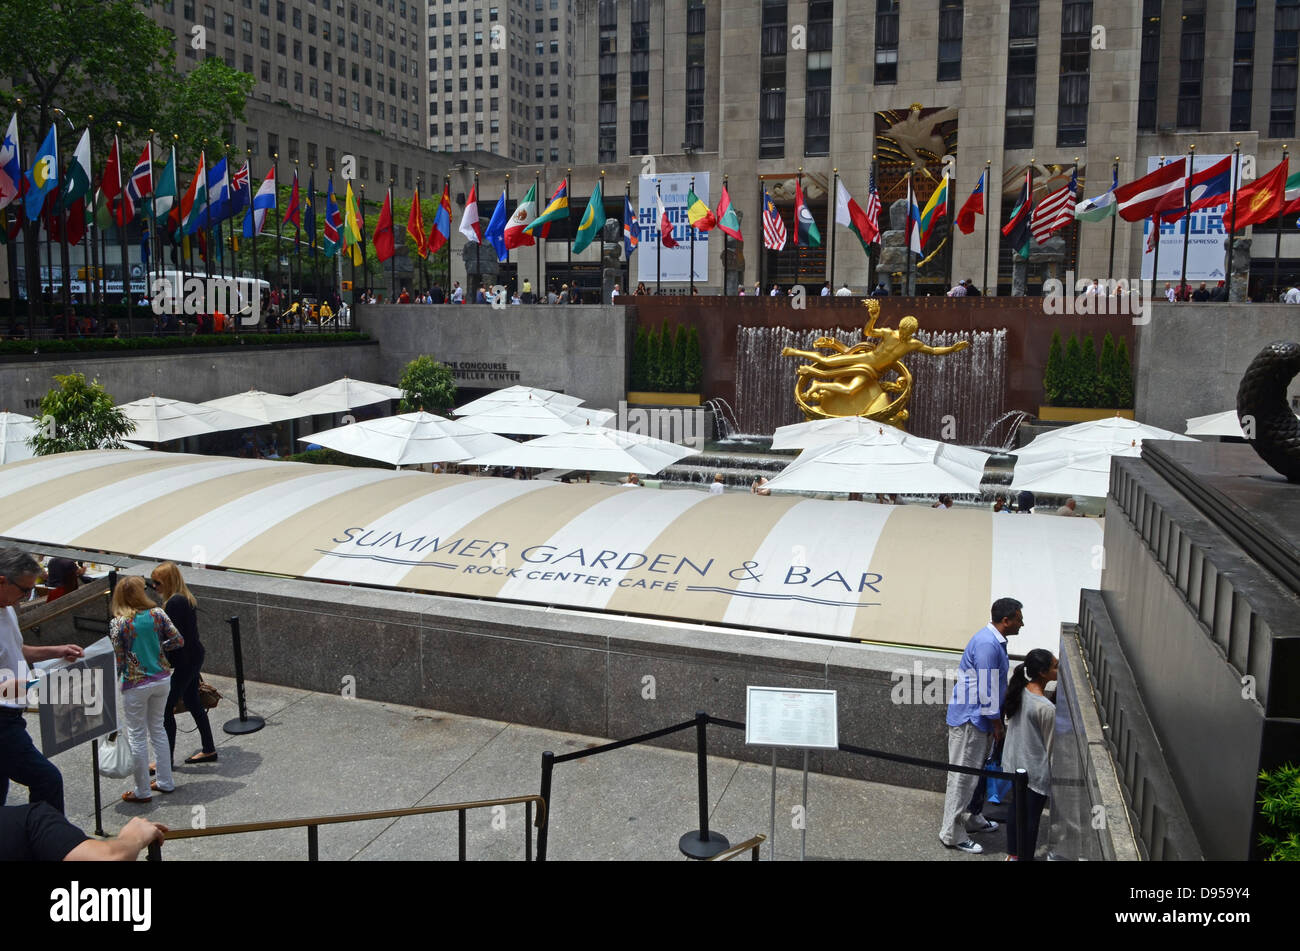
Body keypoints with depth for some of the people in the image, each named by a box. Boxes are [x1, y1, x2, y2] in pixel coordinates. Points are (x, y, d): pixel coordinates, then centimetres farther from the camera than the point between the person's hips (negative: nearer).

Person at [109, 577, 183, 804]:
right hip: (162, 679, 4)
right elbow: (178, 641, -3)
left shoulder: (118, 623, -12)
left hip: (135, 685, -4)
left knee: (137, 736, 9)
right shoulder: (157, 613, -4)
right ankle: (165, 781, 27)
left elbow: (117, 660, -9)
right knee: (157, 729, 19)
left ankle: (142, 791, 18)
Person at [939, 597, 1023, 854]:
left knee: (977, 772, 21)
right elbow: (987, 690, -23)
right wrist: (997, 725, -13)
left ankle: (970, 818, 36)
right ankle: (952, 834, 7)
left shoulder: (995, 640, 9)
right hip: (969, 719, -10)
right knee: (963, 776, -2)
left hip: (979, 718, 10)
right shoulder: (987, 645, -24)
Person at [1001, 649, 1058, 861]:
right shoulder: (1046, 708, -28)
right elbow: (1051, 746, -18)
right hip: (1035, 770, -8)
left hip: (1015, 763, 8)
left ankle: (1012, 854, 36)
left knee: (1017, 808, 21)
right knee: (1031, 816, 10)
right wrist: (1055, 775, -5)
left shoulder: (1018, 692, -6)